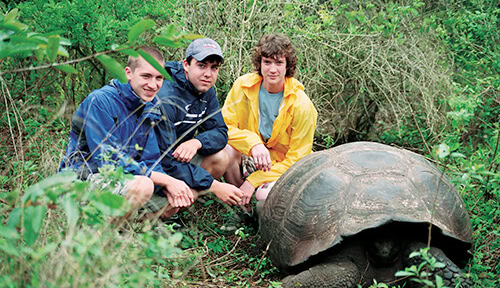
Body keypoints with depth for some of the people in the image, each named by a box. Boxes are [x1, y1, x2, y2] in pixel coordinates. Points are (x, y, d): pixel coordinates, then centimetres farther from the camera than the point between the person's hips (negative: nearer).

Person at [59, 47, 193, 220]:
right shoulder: (100, 101, -18)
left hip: (117, 177, 8)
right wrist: (166, 180, -24)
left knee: (172, 205, -5)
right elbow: (108, 160, -23)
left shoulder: (151, 107, 6)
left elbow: (150, 160, 6)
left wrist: (167, 188, -17)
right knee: (142, 184, -32)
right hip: (84, 177, -8)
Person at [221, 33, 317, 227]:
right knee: (227, 148, -30)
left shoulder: (302, 106, -18)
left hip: (281, 168, -3)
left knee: (266, 196, -34)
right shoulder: (243, 86, -10)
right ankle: (238, 210, -7)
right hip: (249, 160, 3)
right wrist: (253, 143, -31)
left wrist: (254, 181, -21)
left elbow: (296, 159, -15)